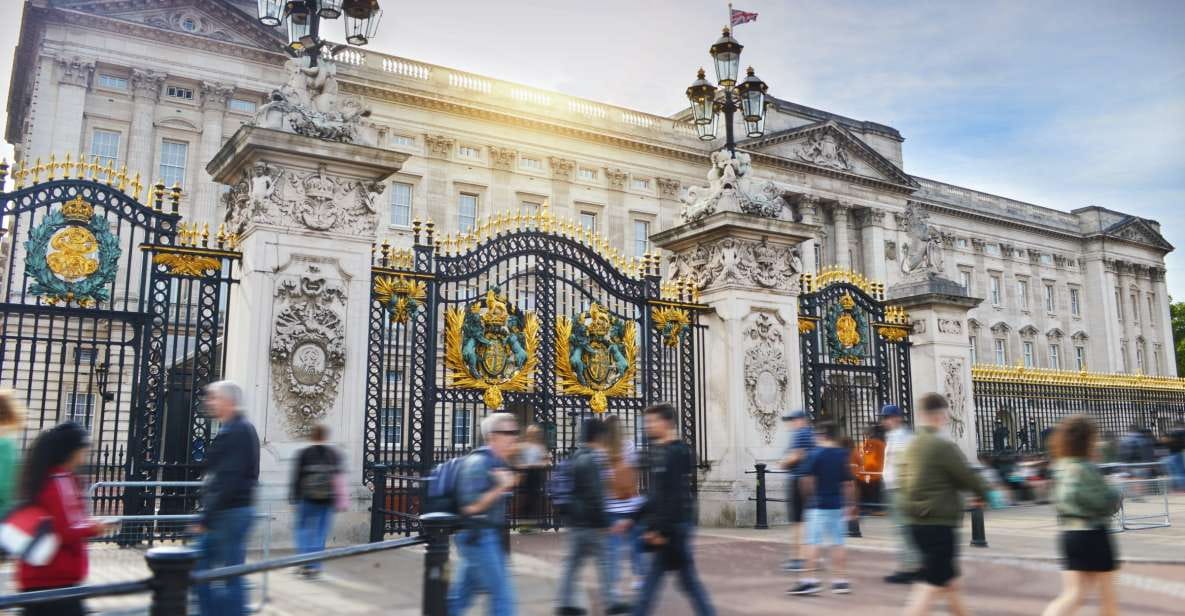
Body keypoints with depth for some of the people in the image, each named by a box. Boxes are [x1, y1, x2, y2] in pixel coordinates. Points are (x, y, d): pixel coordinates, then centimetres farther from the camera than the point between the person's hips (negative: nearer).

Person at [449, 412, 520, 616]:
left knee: (461, 595, 13)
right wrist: (501, 487, -23)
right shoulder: (477, 462, -15)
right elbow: (471, 506, -21)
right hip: (479, 537, -9)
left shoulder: (497, 463, 14)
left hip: (488, 537, 9)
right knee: (502, 595, -6)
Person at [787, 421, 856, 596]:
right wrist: (850, 504, 12)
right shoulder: (843, 455, 5)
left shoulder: (816, 454, -8)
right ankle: (839, 580, 10)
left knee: (813, 542, -2)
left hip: (818, 504, -5)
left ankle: (810, 580, -6)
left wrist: (811, 494, 3)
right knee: (837, 543, 9)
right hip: (838, 504, 5)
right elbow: (849, 483, 5)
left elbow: (807, 478, -14)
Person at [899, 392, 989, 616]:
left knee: (950, 581, 21)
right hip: (938, 524, -9)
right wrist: (983, 493, 11)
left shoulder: (911, 446, 9)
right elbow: (967, 477, -8)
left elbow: (902, 479, 14)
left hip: (918, 522, 9)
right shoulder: (942, 446, -15)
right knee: (930, 586, -6)